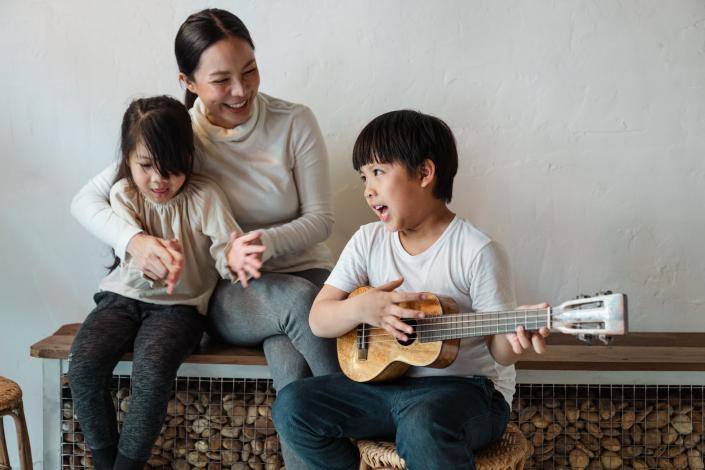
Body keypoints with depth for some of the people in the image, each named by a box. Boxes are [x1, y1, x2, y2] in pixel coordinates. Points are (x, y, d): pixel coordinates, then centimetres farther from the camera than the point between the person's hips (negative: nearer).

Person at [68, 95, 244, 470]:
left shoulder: (205, 196, -9)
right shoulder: (123, 194, -4)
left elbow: (226, 255, -14)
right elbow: (132, 261, -16)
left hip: (179, 304, -2)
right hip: (123, 296, 3)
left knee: (152, 367, -32)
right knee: (83, 363, -23)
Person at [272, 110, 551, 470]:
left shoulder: (477, 252, -13)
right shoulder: (369, 241, 2)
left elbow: (499, 349, -10)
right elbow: (318, 320, -1)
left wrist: (514, 338, -34)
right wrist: (361, 308, -22)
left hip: (466, 386, -5)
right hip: (386, 381, 6)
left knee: (424, 428, -38)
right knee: (292, 406, -13)